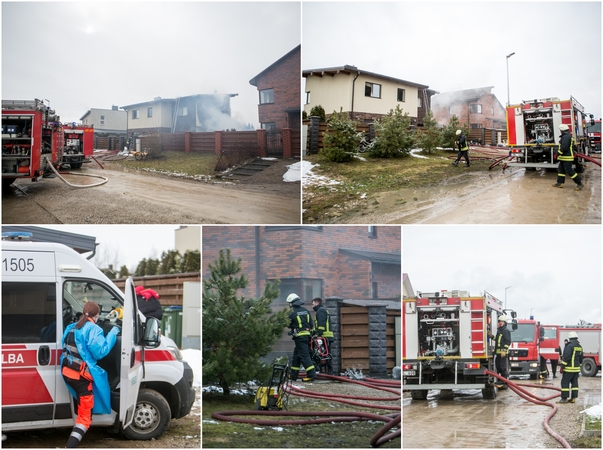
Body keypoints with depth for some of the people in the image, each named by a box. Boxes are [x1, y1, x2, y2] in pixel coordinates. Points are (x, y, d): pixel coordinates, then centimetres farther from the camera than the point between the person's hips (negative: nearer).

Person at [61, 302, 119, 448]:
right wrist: (111, 335, -7)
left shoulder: (72, 327, 12)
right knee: (85, 417, -2)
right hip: (81, 375, -8)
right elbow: (100, 352, -16)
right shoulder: (94, 330, -11)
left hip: (67, 372, 8)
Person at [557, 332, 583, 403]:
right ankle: (573, 398, 11)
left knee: (565, 382, -5)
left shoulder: (569, 346, -15)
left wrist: (562, 366, -15)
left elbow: (566, 357, -20)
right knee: (574, 383, 10)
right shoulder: (579, 347, 12)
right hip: (576, 368, 8)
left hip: (569, 368, -8)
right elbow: (581, 358, 20)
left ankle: (564, 398, -6)